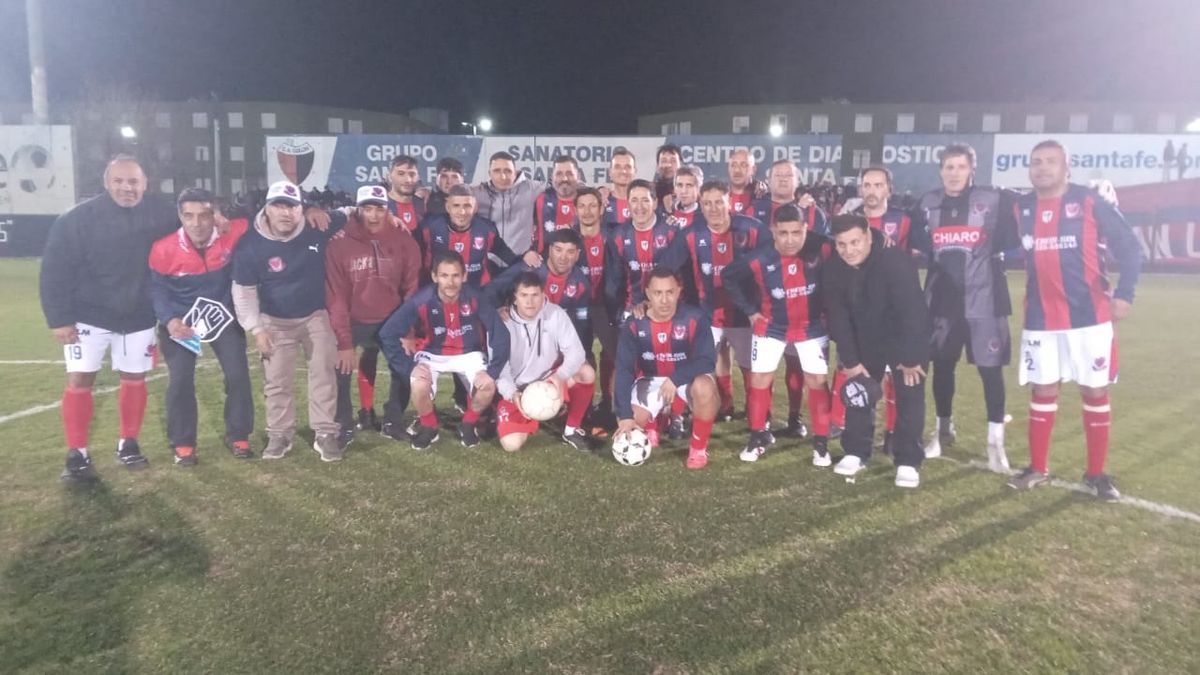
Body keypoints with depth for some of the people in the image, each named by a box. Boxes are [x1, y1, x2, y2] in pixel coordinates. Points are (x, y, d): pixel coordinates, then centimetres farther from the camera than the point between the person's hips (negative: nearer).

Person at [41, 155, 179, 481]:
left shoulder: (160, 215, -10)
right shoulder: (79, 218, -14)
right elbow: (55, 270, -11)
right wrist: (59, 318, -15)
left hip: (139, 317, 2)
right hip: (89, 315, -2)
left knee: (135, 378, 10)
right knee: (79, 379, -5)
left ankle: (128, 444, 25)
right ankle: (77, 455, 6)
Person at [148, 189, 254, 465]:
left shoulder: (232, 234, -21)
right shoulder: (163, 249, -20)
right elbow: (157, 288, -9)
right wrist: (169, 319, -23)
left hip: (223, 317, 1)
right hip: (180, 321, -1)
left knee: (238, 375, 0)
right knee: (180, 381, -1)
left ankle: (238, 436, 19)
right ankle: (182, 443, 16)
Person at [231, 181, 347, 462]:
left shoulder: (317, 228, -19)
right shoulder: (251, 244, -18)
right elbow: (244, 290, -8)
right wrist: (256, 328, -12)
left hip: (317, 315, 0)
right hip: (276, 321, 0)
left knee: (323, 374, 0)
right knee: (276, 380, 7)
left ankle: (325, 434, 10)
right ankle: (280, 435, 22)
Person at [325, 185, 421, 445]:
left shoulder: (404, 241, -10)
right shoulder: (339, 244, -12)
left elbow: (412, 288, -4)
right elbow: (336, 296, -10)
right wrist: (344, 342, -14)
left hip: (393, 321, 1)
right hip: (354, 322, -1)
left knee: (404, 370, -6)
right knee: (339, 368, -14)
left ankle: (392, 420, 19)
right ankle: (344, 424, 8)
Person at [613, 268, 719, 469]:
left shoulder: (695, 318, -21)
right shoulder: (634, 324, -17)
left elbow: (707, 360, -23)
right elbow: (624, 370, -19)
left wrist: (675, 379, -37)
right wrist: (625, 415, -25)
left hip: (688, 376, -2)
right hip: (651, 378, 2)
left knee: (704, 388, -36)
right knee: (632, 422, -19)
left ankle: (699, 447, -11)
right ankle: (653, 424, 22)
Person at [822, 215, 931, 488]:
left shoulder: (896, 262, -33)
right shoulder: (833, 271, -16)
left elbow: (912, 312, -30)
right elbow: (838, 318, -11)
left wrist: (910, 358, -25)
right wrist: (850, 361, -13)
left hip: (907, 339, -4)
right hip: (865, 341, 5)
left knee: (909, 398, -4)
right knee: (857, 392, 7)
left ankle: (908, 462, 7)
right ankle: (855, 453, 20)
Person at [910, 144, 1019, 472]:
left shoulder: (995, 200, -4)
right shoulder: (928, 203, 7)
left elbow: (1012, 239, -2)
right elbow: (917, 243, 17)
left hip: (983, 300, -3)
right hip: (942, 299, 3)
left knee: (990, 368, -1)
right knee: (942, 365, 11)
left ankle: (996, 439, 10)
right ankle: (944, 428, 29)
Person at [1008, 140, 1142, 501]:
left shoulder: (1090, 202, -5)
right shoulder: (1021, 208, 3)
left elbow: (1130, 247, -3)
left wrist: (1124, 293, -12)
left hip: (1089, 317, -2)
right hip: (1041, 320, 2)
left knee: (1095, 391, 5)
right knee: (1043, 390, 9)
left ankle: (1096, 473, 18)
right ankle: (1038, 468, 21)